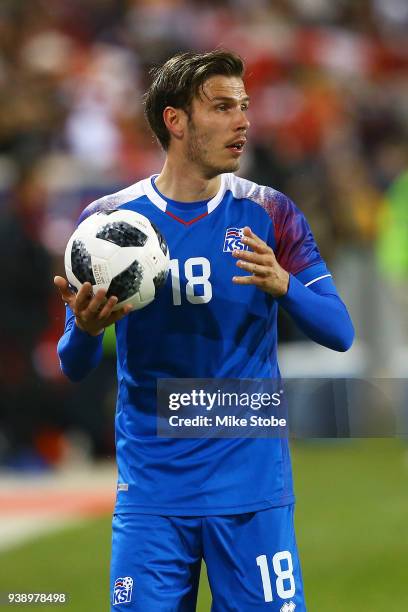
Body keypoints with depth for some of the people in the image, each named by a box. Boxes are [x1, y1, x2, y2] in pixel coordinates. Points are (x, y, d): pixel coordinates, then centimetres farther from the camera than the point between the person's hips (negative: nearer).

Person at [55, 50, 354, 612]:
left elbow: (340, 333, -3)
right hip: (151, 491, 0)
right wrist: (86, 329, -21)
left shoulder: (270, 215, 1)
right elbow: (73, 368, 3)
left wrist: (284, 287, -23)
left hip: (252, 487, 0)